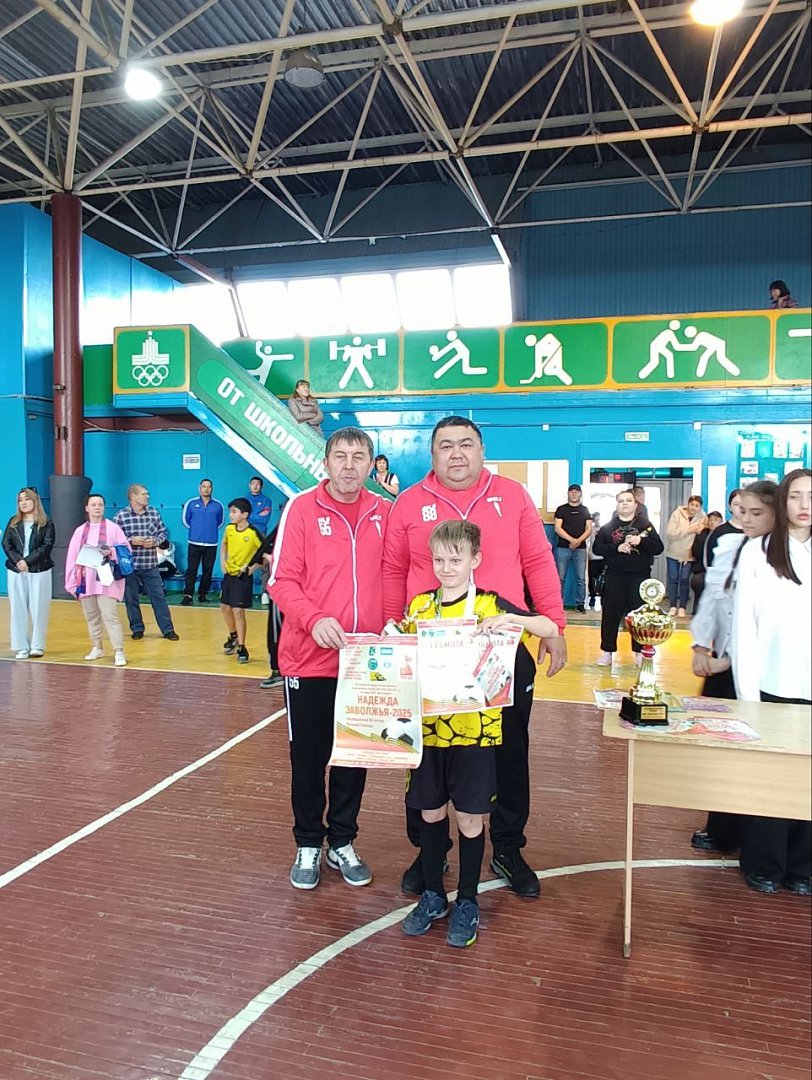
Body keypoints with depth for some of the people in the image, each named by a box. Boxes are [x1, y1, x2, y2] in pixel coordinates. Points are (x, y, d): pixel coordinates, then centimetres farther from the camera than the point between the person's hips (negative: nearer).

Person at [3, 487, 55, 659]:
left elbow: (47, 546, -9)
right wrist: (17, 561, -14)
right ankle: (21, 647, 8)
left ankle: (37, 645, 7)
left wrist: (27, 561, -17)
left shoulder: (46, 523, 0)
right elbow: (6, 544, 3)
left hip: (39, 571, -3)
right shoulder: (13, 522, 11)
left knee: (38, 609, -1)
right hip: (16, 571, 3)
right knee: (18, 609, 3)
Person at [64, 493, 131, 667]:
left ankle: (119, 651, -12)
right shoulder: (80, 531, 12)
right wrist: (72, 581, 5)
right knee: (91, 616, 11)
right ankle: (97, 647, 25)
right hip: (86, 580, 5)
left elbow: (126, 550, -2)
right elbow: (72, 557, 10)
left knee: (109, 615, -12)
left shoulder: (113, 528, 0)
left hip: (105, 579, -4)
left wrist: (111, 552, -20)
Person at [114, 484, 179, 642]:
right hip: (129, 565, -2)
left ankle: (168, 629, 11)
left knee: (159, 596, 4)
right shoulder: (121, 515, -7)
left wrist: (155, 541, -9)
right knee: (131, 599, 8)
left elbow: (163, 532, 10)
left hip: (150, 564, 2)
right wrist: (131, 541, -19)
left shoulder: (154, 512, 3)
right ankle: (137, 629, 23)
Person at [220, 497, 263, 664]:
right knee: (225, 607, 15)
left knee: (238, 611, -8)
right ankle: (233, 637, 39)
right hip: (229, 573, 7)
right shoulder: (229, 528, 0)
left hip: (243, 576, -7)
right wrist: (222, 561, 9)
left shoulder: (253, 533, -19)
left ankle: (242, 648, 4)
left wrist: (253, 566, -17)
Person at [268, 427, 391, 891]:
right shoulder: (301, 508, -6)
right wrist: (315, 619, -23)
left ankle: (343, 842, 32)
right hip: (310, 659, -2)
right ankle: (308, 844, 30)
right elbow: (282, 579, -9)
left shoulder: (385, 512, 3)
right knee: (309, 756, 11)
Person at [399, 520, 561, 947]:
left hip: (474, 730, -3)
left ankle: (467, 902, 28)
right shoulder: (418, 605, 4)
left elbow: (552, 630, -11)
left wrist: (511, 619, -27)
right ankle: (432, 895, 34)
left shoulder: (490, 605, -7)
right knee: (430, 812, 15)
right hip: (428, 728, 4)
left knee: (469, 817, 8)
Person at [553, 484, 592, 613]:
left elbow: (589, 529, 5)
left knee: (581, 578, 0)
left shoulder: (585, 510, 13)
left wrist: (578, 541, -11)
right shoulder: (561, 509, 6)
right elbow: (557, 528, -4)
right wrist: (572, 540, -15)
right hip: (563, 548, -2)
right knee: (561, 577, -1)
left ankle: (580, 603, 7)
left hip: (580, 548, 2)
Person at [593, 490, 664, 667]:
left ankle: (639, 651, 17)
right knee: (610, 614, 3)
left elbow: (659, 548, -2)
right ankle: (607, 651, 12)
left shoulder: (646, 525, 4)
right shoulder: (608, 526, 6)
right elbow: (596, 548, -2)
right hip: (614, 576, 1)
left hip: (640, 576, 0)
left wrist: (640, 541, -19)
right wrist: (616, 548, -16)